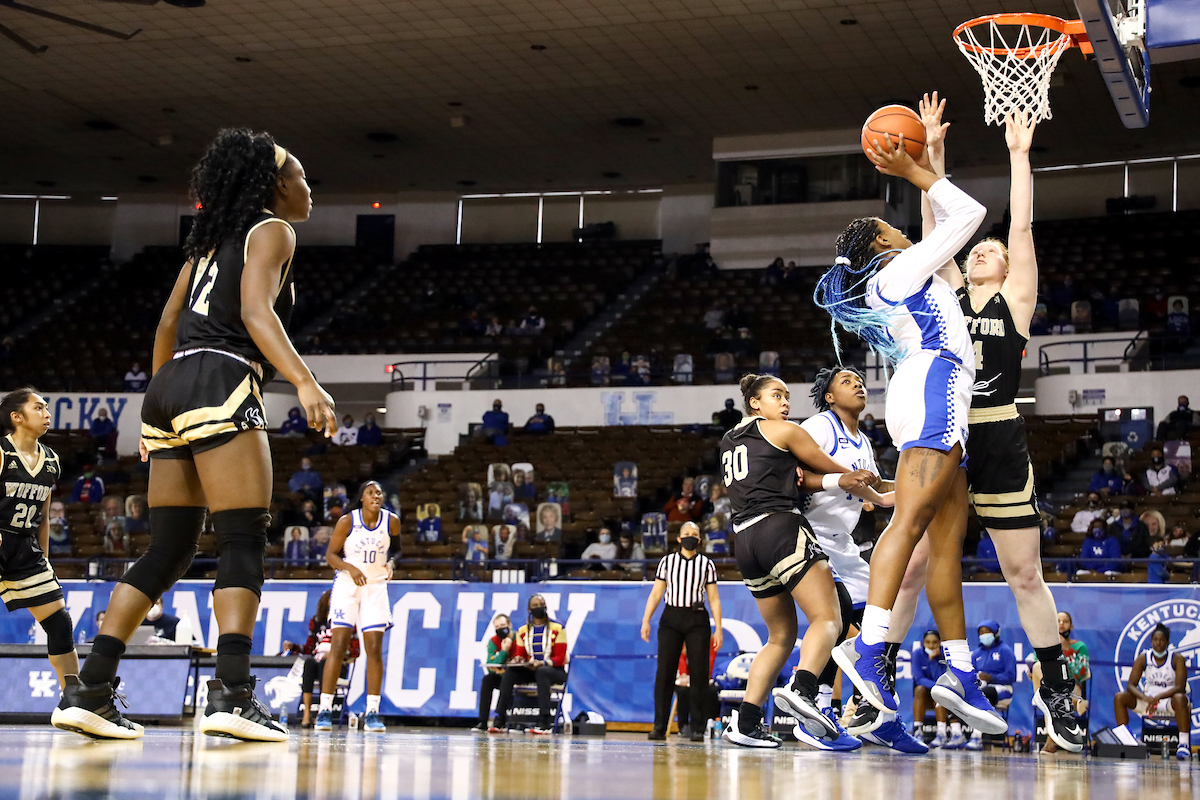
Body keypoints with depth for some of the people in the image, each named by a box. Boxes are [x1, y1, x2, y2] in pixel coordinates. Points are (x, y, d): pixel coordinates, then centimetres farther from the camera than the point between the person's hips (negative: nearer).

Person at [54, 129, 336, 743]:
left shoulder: (214, 236, 26)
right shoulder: (271, 230, 3)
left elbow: (167, 322, 26)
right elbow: (255, 310, -14)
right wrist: (305, 382, -26)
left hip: (171, 386, 8)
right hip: (220, 382, -8)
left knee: (168, 550, 8)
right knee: (244, 540, -11)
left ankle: (87, 692, 4)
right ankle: (232, 695, -23)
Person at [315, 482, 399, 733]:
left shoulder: (391, 521, -3)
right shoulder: (347, 521, -10)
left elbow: (396, 547, 17)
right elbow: (331, 555, -6)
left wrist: (391, 562, -1)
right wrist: (350, 568, -22)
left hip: (376, 587, 2)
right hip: (347, 584, -2)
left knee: (374, 648, -3)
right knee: (338, 644, -9)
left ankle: (372, 713, -1)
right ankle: (325, 710, -6)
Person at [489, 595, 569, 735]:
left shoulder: (557, 628, -2)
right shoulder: (523, 631, 11)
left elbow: (560, 658, -9)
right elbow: (519, 654, 11)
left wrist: (542, 663, -27)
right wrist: (517, 660, -15)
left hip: (555, 671, -4)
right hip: (530, 670, 4)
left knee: (542, 671, -38)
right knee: (509, 672, -24)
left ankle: (544, 722, -43)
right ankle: (500, 720, -27)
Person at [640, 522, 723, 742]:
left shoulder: (707, 564, 9)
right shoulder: (667, 561, 9)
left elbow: (713, 598, 8)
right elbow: (656, 593, 7)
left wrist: (718, 628, 0)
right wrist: (646, 620, -3)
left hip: (697, 620, 0)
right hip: (671, 618, 0)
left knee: (699, 674, -3)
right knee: (664, 673, -5)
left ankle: (697, 728, 2)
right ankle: (660, 727, -2)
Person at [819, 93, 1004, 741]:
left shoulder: (889, 283, 29)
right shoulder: (902, 268, 5)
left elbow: (941, 224, 39)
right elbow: (969, 214, 4)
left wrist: (932, 155, 39)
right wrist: (914, 173, 11)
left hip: (926, 398, 10)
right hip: (934, 384, -10)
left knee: (948, 535, 2)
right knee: (912, 517, -23)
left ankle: (960, 673, -3)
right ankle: (869, 645, -35)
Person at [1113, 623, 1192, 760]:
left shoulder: (1177, 659, -9)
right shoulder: (1143, 658, -1)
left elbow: (1180, 687, -19)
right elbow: (1130, 685, -7)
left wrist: (1158, 697, -32)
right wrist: (1145, 698, -29)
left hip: (1169, 699, -4)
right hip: (1148, 699, 4)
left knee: (1179, 699, -39)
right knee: (1119, 697, -17)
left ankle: (1184, 744, -42)